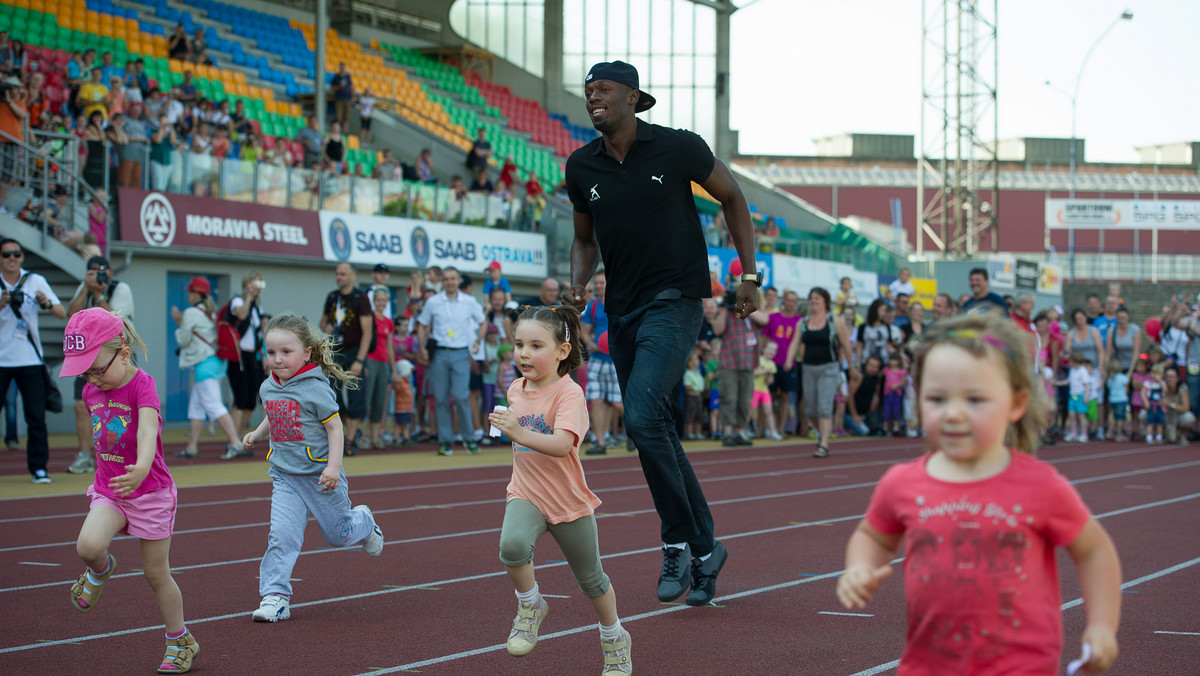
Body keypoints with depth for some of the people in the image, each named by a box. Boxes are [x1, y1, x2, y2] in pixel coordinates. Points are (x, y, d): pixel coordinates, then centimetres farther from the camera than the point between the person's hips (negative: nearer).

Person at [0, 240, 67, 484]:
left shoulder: (35, 281, 4)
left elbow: (62, 314, -1)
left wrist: (47, 304, -22)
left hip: (30, 360, 1)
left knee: (36, 416, -2)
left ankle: (38, 467, 5)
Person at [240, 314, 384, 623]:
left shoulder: (315, 388, -16)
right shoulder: (268, 388, 3)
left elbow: (334, 426, -13)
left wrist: (334, 466, -19)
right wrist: (256, 434, 9)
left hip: (320, 475, -4)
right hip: (284, 475, 4)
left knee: (338, 534, 11)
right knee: (281, 534, -10)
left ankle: (363, 522, 45)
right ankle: (275, 596, -8)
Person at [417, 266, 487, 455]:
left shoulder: (470, 302, 5)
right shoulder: (432, 302, 4)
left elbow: (483, 322, 18)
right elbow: (422, 325, 13)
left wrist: (478, 341, 4)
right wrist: (423, 348, 1)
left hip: (460, 354, -1)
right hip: (439, 354, 1)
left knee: (461, 396, -12)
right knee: (441, 398, 0)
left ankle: (468, 437, 3)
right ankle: (445, 441, 7)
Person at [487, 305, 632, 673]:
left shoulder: (569, 393, -19)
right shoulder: (515, 390, 1)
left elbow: (562, 444, -37)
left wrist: (521, 434, -48)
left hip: (569, 501, -3)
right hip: (526, 494, 4)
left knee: (590, 578, 13)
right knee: (512, 545, -30)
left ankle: (615, 639, 38)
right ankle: (530, 606, -4)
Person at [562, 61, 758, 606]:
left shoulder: (677, 148, -7)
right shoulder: (581, 167, 5)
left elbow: (732, 197, 6)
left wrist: (750, 277, 3)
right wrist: (578, 284, 0)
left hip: (675, 301, -6)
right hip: (622, 311, 6)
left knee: (643, 416, -21)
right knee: (653, 432, 7)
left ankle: (679, 542, -6)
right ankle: (703, 549, 20)